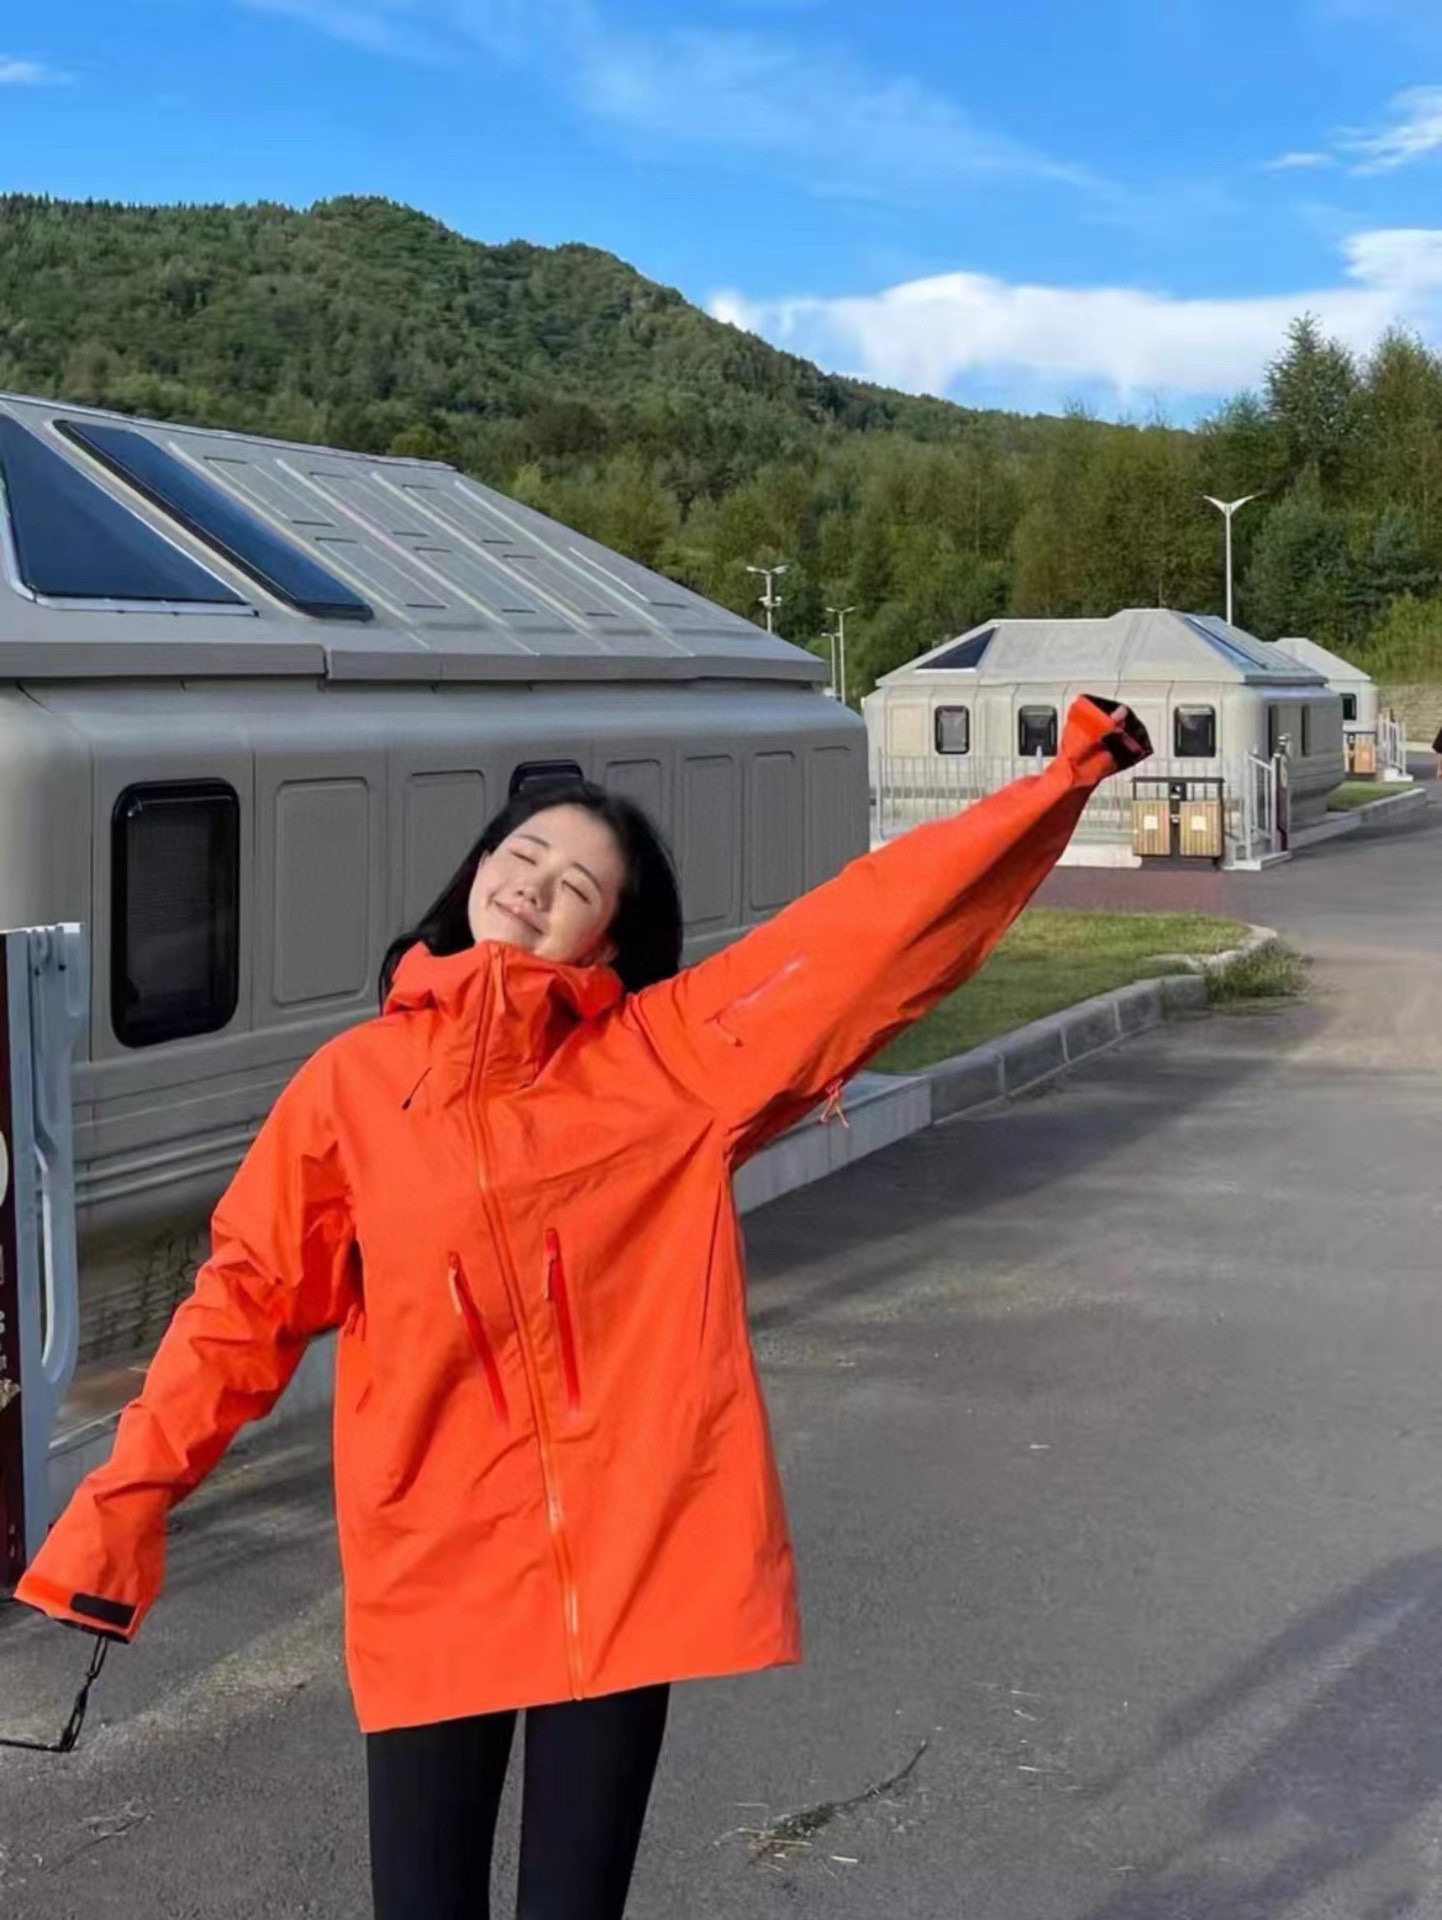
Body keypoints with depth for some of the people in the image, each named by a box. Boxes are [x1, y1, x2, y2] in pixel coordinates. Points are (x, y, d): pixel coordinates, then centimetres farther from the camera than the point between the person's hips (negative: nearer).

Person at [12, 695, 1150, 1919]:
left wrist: (1065, 776, -6)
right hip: (435, 1561, 1)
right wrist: (128, 1496, -3)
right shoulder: (355, 1082, 3)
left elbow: (879, 915, -3)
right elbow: (251, 1297, 5)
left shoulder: (672, 1051, 0)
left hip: (629, 1549, 0)